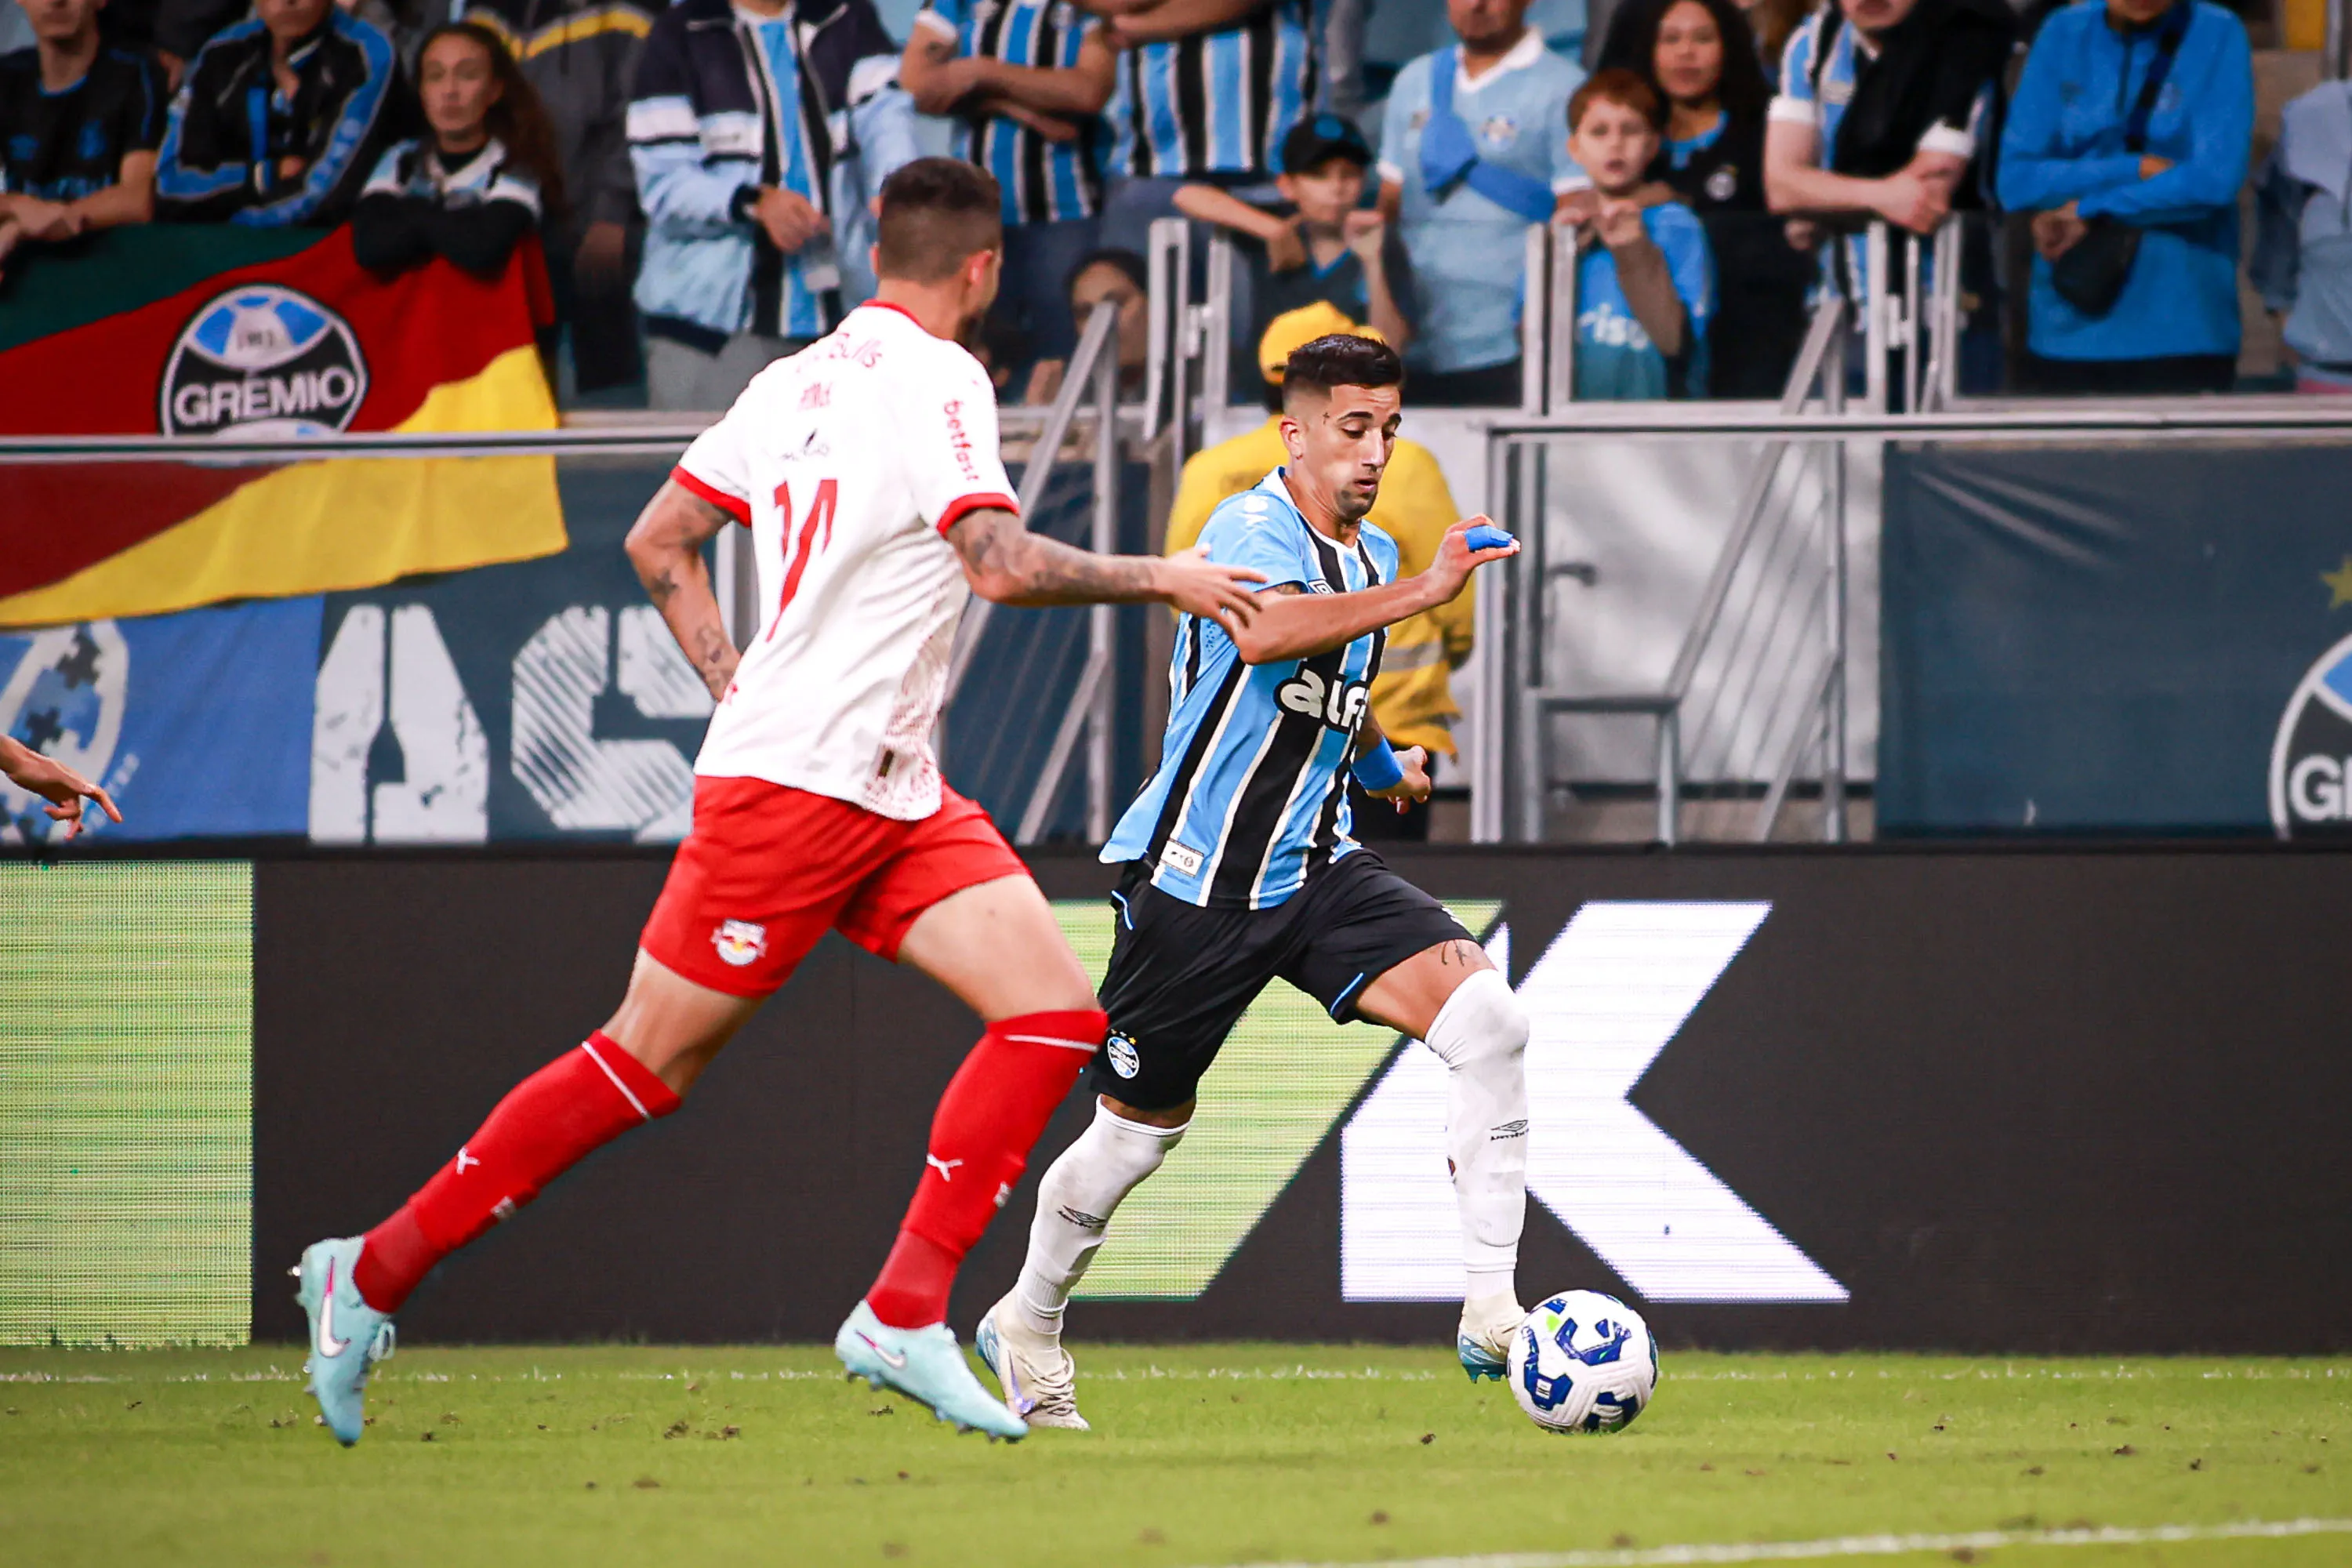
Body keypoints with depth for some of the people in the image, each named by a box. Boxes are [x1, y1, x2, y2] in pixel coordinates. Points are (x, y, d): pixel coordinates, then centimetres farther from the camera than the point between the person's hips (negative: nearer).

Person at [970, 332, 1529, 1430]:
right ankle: (1028, 1324, 34)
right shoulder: (1253, 529, -16)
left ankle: (1492, 1312, -17)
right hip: (1197, 879, -6)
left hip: (1317, 874, 6)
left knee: (1487, 1021, -17)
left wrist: (1380, 761, 47)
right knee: (1142, 1127, 8)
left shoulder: (1373, 554, 11)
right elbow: (1264, 631, -41)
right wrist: (1420, 593, -47)